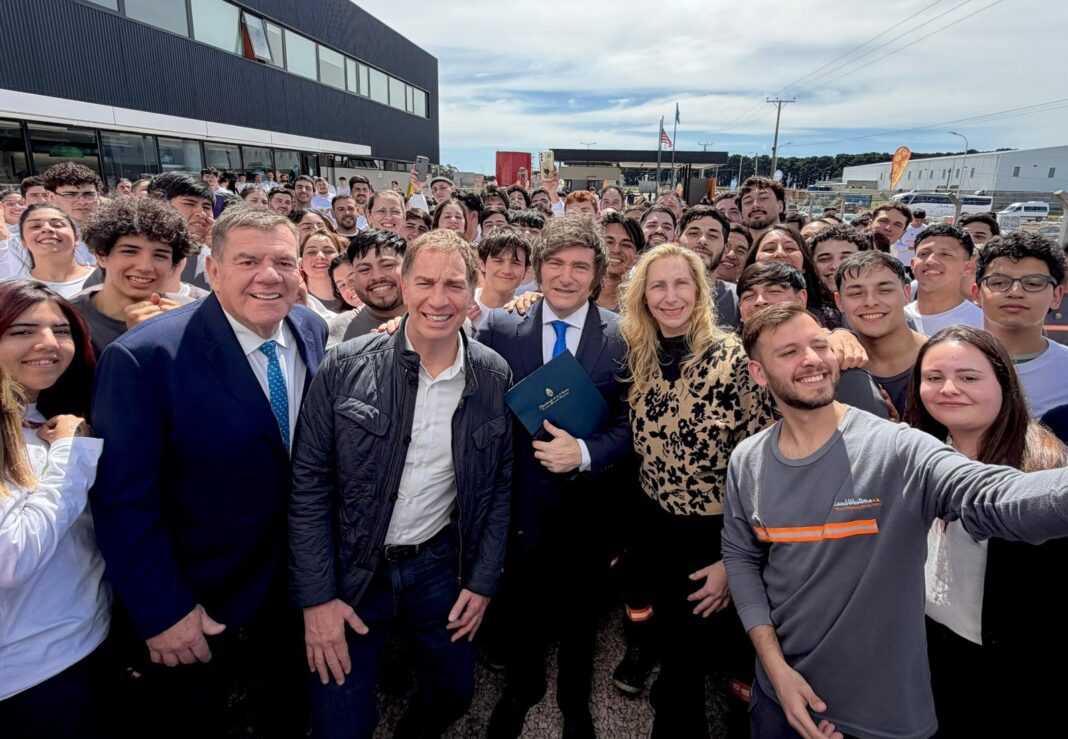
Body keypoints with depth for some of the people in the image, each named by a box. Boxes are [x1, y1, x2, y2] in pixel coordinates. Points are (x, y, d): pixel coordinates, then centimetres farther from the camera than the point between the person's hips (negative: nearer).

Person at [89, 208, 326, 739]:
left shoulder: (315, 332, -7)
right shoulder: (145, 357, -25)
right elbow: (124, 499, -21)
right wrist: (162, 611, -17)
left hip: (294, 590, 5)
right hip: (194, 605, -4)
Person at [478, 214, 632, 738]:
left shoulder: (622, 337, -11)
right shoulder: (502, 329, -8)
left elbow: (630, 424, -9)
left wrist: (585, 453, -26)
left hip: (584, 508, 0)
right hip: (520, 505, 1)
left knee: (579, 615, 23)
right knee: (521, 612, 23)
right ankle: (521, 690, 55)